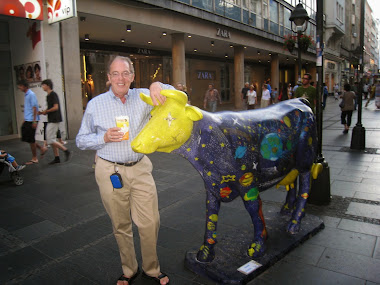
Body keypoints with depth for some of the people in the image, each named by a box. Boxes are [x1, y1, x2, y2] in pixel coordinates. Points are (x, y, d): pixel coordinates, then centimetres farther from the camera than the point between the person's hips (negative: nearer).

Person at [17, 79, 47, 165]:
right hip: (27, 120, 9)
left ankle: (34, 158, 9)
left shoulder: (31, 94, -12)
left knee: (31, 140, -2)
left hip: (31, 121, -9)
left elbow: (34, 108, -17)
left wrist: (34, 121, -20)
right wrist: (24, 120, 20)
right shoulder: (26, 95, 16)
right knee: (25, 138, 10)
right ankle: (42, 148, 20)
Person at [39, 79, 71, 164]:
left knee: (50, 140, -11)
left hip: (54, 120, -10)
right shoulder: (48, 96, 17)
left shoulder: (53, 94, -12)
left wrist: (46, 111, -10)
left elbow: (55, 107, -20)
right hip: (51, 120, 10)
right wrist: (43, 112, 9)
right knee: (52, 140, 10)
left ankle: (66, 151, -3)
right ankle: (57, 158, 15)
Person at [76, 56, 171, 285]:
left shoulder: (143, 97, 2)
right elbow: (81, 140, 5)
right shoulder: (96, 104, 0)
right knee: (121, 226, 12)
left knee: (150, 223, 4)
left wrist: (158, 85, -26)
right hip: (110, 171, 0)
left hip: (140, 169, 1)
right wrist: (104, 138, -15)